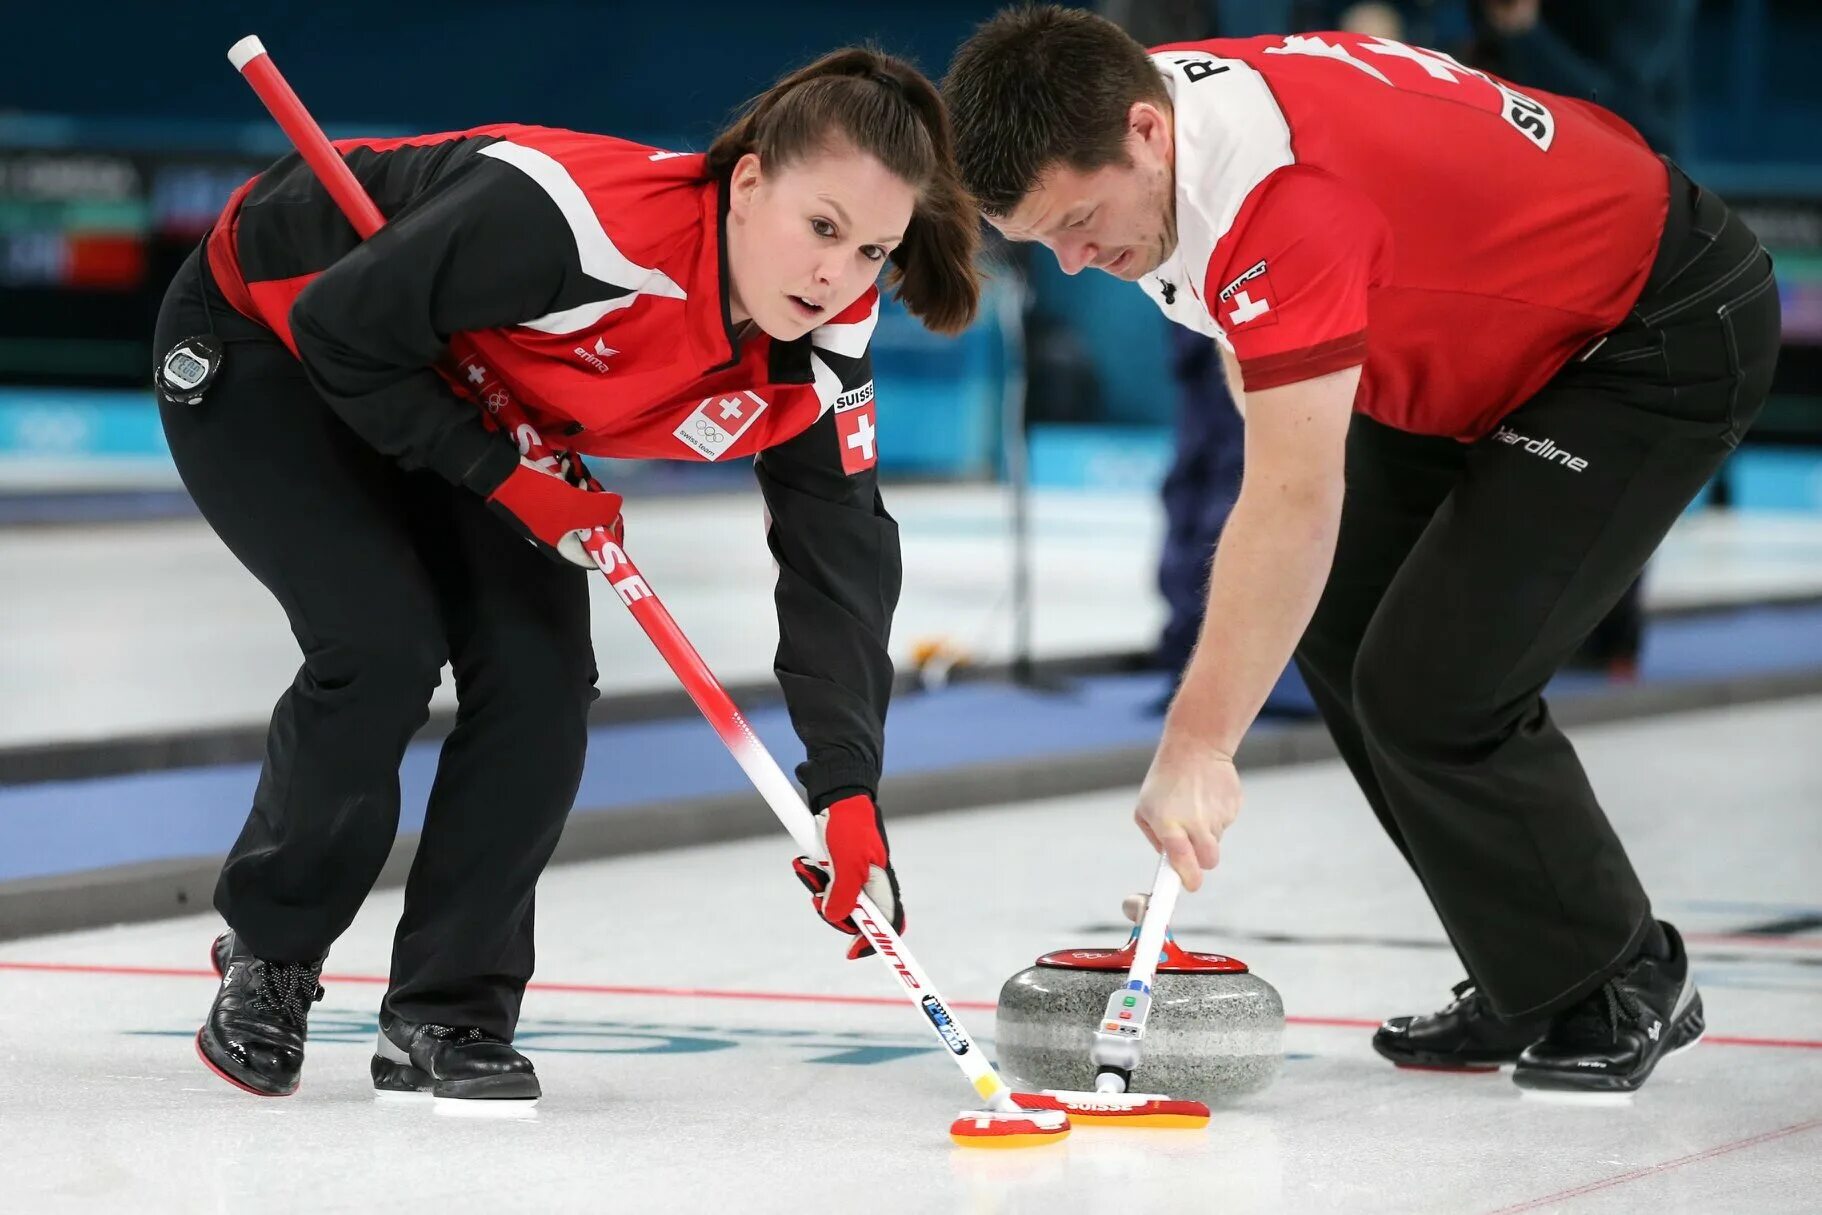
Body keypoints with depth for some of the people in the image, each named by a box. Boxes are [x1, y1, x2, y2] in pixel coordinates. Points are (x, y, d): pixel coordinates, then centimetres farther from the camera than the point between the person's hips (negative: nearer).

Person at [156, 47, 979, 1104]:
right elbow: (340, 327, -31)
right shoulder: (566, 217, -41)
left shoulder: (824, 339, -20)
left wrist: (849, 791, -22)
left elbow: (841, 551, -15)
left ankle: (451, 1014, 3)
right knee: (384, 641, -21)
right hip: (267, 341, -6)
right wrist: (504, 475, -27)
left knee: (542, 670, -10)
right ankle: (267, 956, 3)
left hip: (459, 400, 6)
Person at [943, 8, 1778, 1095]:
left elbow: (1295, 498, -39)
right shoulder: (1137, 121, -6)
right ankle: (1526, 990, 19)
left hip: (1668, 336, -10)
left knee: (1433, 684, -16)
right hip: (1488, 338, 10)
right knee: (1339, 627, 10)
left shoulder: (1282, 185, -36)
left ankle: (1626, 986, 5)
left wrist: (1198, 745, -40)